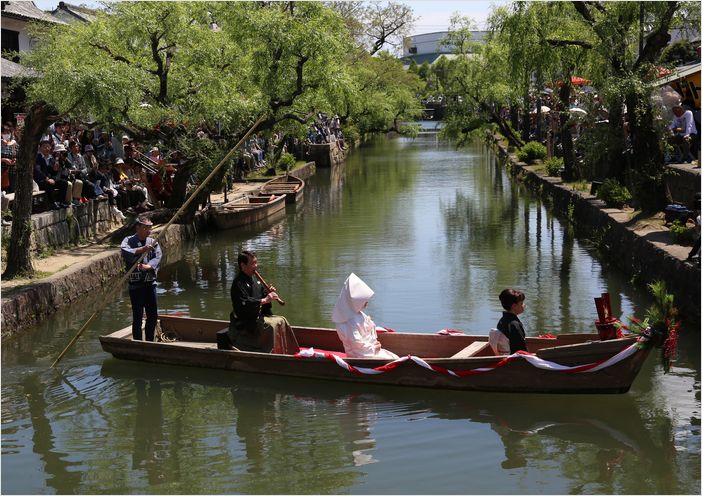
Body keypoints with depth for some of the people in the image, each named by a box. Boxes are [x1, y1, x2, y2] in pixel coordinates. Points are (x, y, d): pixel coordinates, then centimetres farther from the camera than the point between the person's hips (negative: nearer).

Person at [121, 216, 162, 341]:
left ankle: (150, 342, 23)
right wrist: (142, 249, -37)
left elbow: (158, 257, -3)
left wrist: (147, 266, -21)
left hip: (150, 283, 5)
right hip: (136, 285, -5)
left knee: (153, 315, 10)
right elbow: (125, 252, -23)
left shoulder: (153, 242, 12)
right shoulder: (129, 240, -2)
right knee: (137, 316, -2)